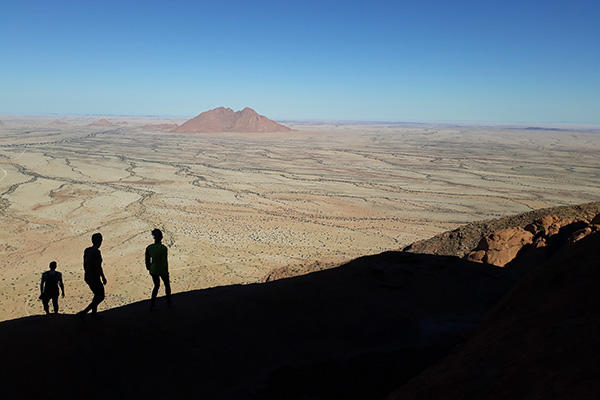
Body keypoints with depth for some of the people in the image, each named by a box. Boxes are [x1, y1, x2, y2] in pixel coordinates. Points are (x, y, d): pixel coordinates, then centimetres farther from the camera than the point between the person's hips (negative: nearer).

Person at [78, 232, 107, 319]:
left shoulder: (87, 250, 3)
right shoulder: (96, 252, -23)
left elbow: (84, 265, 12)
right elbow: (98, 267, -22)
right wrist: (103, 278, -11)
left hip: (87, 277, 8)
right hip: (95, 279, -8)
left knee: (97, 295, 25)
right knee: (101, 297, 8)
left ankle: (94, 313, 35)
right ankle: (84, 312, 2)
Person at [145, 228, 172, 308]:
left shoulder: (149, 248, -7)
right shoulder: (163, 248, -20)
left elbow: (147, 260, 2)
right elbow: (165, 261, -18)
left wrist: (149, 269, 17)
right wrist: (166, 272, -7)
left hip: (153, 270, 4)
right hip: (162, 270, -4)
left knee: (156, 286, 22)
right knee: (167, 285, 19)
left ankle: (152, 303, 20)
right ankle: (169, 302, 31)